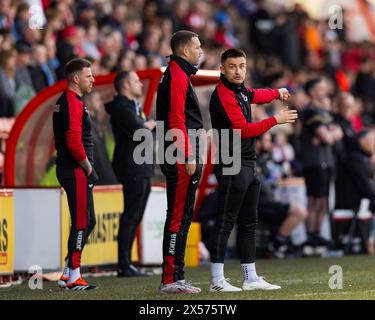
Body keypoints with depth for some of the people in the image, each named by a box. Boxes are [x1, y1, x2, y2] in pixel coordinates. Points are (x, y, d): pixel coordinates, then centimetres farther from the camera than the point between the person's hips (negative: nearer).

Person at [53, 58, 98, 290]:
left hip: (73, 169, 11)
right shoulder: (73, 103, -15)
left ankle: (68, 274, 18)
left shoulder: (64, 102, 18)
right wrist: (87, 166, -12)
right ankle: (73, 277, -1)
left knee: (88, 221, 14)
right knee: (82, 222, -5)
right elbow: (74, 142, -23)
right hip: (76, 170, -11)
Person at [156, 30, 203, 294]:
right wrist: (188, 156, -21)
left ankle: (177, 278, 15)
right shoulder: (177, 76, -11)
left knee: (183, 216, 12)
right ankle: (171, 280, -10)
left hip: (183, 159, 11)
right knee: (179, 217, -10)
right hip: (181, 157, -11)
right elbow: (176, 119, -19)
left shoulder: (179, 75, 22)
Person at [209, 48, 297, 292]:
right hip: (232, 168, -10)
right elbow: (243, 130, -20)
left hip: (249, 166, 10)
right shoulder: (224, 95, -15)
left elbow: (256, 96, 40)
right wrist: (276, 120, -16)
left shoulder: (241, 91, 14)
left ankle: (251, 278, 18)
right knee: (226, 223, -10)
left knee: (249, 223, 12)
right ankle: (217, 280, -10)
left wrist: (277, 93, 46)